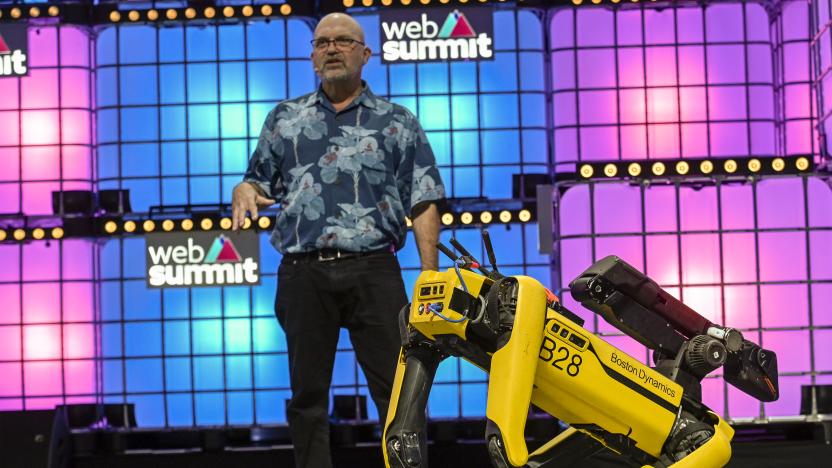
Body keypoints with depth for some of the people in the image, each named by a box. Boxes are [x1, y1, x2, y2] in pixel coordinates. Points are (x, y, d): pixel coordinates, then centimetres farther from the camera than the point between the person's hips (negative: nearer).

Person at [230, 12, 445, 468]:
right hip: (303, 275, 2)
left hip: (373, 271, -2)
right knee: (307, 394, 7)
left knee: (398, 390, -3)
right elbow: (256, 180, 20)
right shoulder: (284, 118, 17)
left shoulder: (398, 122, 11)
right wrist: (244, 192, -5)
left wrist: (430, 277, -5)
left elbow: (423, 204, 5)